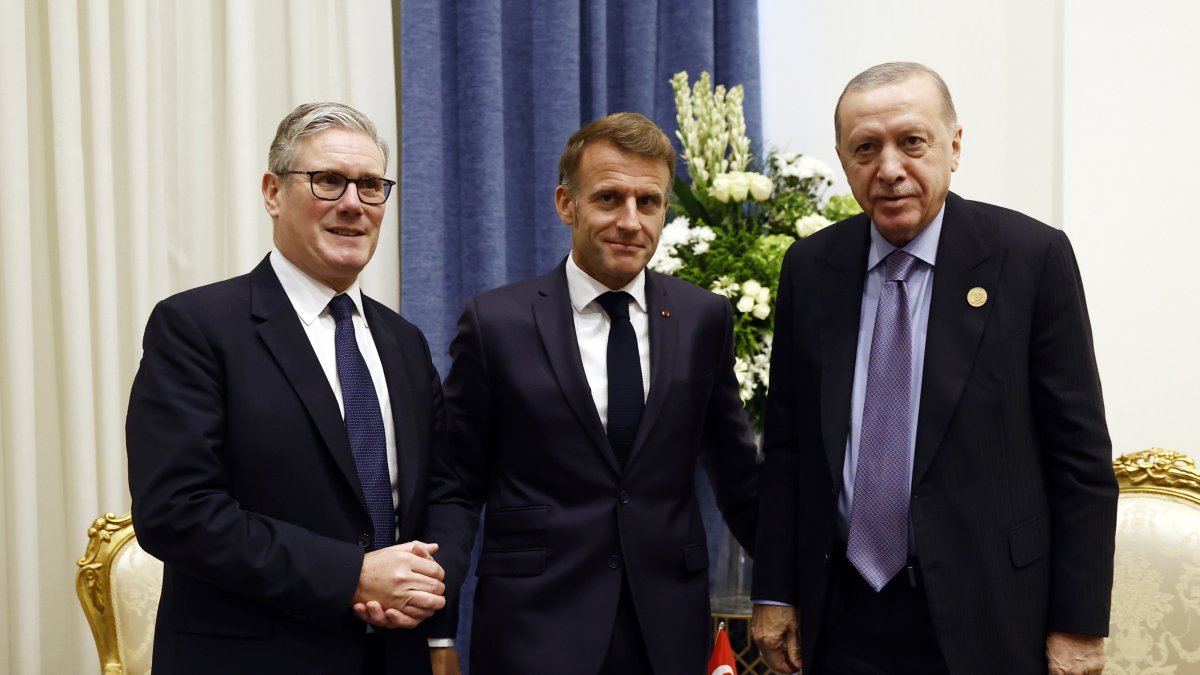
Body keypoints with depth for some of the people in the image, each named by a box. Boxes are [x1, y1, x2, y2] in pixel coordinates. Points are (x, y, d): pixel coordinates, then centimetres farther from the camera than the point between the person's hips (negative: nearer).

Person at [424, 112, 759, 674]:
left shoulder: (705, 319, 2)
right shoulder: (495, 323, -5)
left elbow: (736, 473, 10)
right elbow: (454, 487, -1)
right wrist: (433, 590, -17)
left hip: (671, 629, 3)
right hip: (535, 629, -2)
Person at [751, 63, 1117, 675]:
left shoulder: (1033, 257, -8)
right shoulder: (810, 267, 1)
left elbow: (1080, 453, -6)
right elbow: (786, 442, 5)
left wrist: (1079, 625, -7)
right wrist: (775, 594, 3)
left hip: (985, 616, -2)